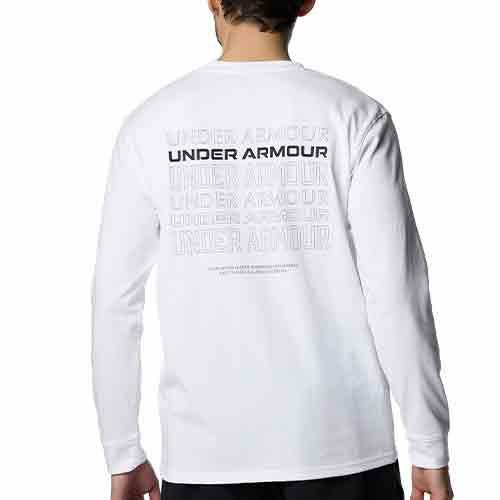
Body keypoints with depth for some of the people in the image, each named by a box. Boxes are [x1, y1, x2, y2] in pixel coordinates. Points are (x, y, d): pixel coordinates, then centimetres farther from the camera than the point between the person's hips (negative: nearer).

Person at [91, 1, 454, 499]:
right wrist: (430, 448, 1)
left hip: (205, 453, 1)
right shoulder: (354, 116, -6)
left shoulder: (150, 126, -3)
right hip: (339, 443, -1)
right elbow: (395, 293, -9)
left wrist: (123, 455, 9)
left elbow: (115, 301, -1)